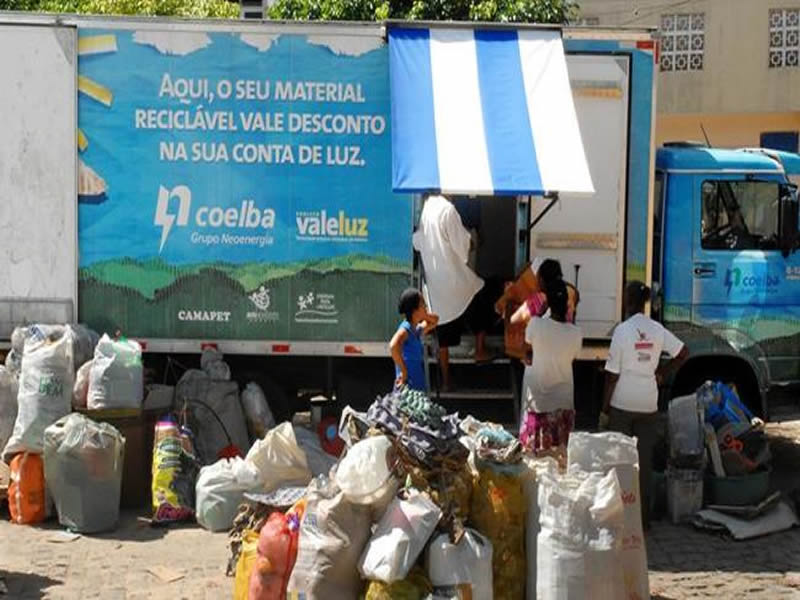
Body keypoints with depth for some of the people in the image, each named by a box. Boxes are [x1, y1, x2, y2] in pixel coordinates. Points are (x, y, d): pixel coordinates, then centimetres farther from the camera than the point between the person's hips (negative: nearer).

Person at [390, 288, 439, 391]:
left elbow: (434, 320, 32)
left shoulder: (417, 329, 13)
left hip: (418, 386, 10)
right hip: (408, 387, -10)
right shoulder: (405, 329, -15)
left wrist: (425, 316, 9)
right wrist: (403, 371, -28)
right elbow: (393, 346, -36)